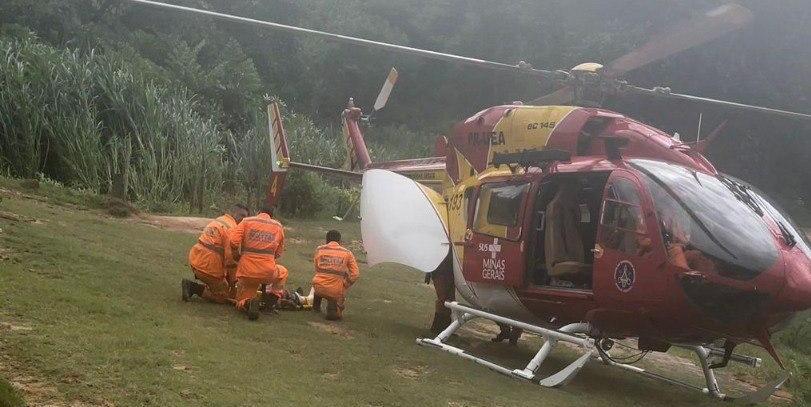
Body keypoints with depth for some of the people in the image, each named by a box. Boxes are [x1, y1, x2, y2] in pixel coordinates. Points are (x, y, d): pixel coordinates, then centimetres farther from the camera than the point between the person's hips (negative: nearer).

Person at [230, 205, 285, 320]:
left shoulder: (247, 221, 6)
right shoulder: (279, 226, 12)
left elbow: (234, 242, -8)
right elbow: (278, 253, 14)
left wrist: (239, 253, 12)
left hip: (246, 272, -1)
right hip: (268, 273, 1)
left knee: (240, 303, 18)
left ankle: (248, 303, -16)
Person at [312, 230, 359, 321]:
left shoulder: (319, 250, 7)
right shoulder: (347, 253, 3)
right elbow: (355, 274, 0)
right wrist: (344, 287, 12)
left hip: (319, 288, 3)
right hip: (336, 292, -3)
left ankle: (316, 306, 40)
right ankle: (334, 308, 3)